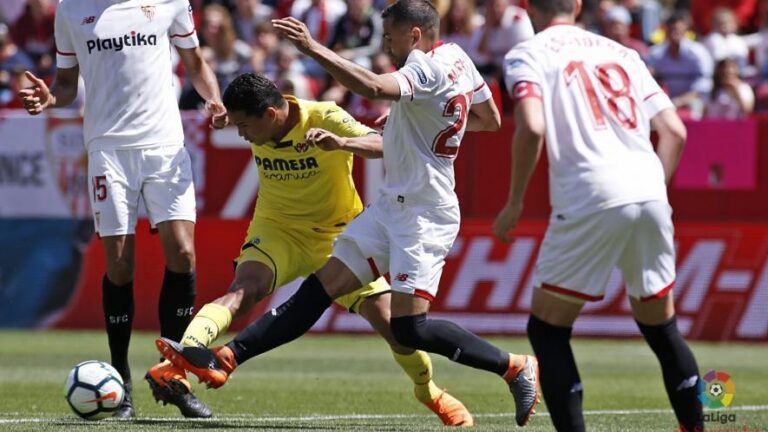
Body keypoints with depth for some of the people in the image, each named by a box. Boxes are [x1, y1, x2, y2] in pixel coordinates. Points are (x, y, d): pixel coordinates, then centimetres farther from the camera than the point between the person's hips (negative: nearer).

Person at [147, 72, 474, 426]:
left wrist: (340, 143, -52)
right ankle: (178, 362, -45)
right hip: (276, 230, 2)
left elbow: (382, 145, -39)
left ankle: (429, 391, 23)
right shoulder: (258, 128, -7)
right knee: (242, 291, -29)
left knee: (389, 320, -6)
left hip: (337, 234, -2)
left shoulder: (325, 118, -22)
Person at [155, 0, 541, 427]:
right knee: (318, 290, 2)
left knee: (409, 329, -14)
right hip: (391, 204, 10)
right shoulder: (458, 58, 11)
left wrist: (313, 48, -35)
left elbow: (372, 87, -35)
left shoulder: (428, 67, -17)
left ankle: (516, 368, 1)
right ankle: (224, 359, -3)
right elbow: (491, 120, 24)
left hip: (423, 214, -10)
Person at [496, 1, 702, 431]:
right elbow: (674, 131, 14)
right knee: (661, 327, 19)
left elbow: (532, 128, -12)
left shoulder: (528, 56, 6)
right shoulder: (621, 53, 21)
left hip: (589, 202, -5)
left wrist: (515, 203, -2)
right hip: (650, 196, 5)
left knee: (547, 329, 8)